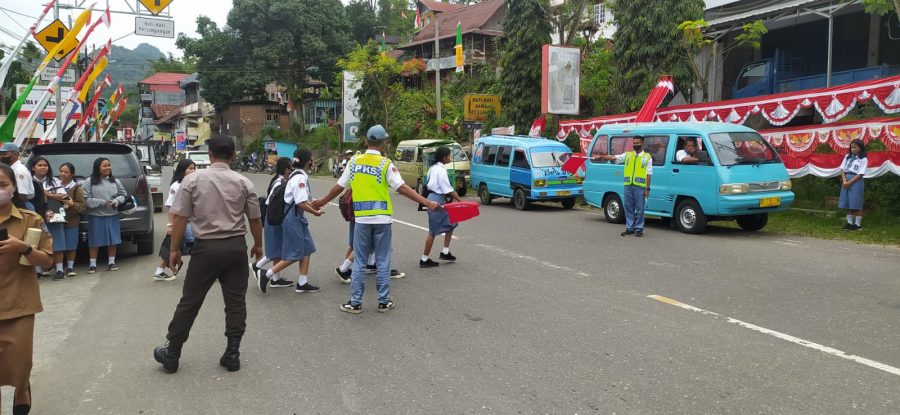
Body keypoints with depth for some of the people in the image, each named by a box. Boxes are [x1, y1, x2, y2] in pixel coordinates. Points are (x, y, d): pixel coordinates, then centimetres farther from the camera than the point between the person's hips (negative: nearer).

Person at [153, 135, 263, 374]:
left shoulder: (193, 180, -5)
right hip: (236, 246, 1)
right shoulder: (243, 182, -1)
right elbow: (255, 219, 3)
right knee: (236, 301, 9)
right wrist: (258, 245, 18)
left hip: (206, 247, -1)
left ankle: (171, 354, 20)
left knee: (190, 302, 8)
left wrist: (175, 249, 3)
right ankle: (232, 354, 12)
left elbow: (180, 218, -6)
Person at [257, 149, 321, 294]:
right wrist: (315, 212, -10)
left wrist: (312, 205, 9)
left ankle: (302, 283, 16)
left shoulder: (296, 175, 11)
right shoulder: (300, 177, -18)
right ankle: (265, 275, 5)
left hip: (297, 216, 10)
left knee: (306, 249, 11)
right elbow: (301, 203, -23)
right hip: (293, 217, -10)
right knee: (295, 254, -3)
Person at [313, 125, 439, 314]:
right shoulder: (385, 164, -8)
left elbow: (339, 187, 9)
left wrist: (322, 201, 25)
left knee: (359, 262, 9)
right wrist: (427, 203, -14)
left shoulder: (354, 162, 3)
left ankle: (355, 303, 14)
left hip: (361, 218, 2)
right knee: (383, 262, 8)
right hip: (382, 219, -2)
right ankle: (384, 302, 14)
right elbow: (402, 188, -15)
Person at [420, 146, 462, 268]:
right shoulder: (441, 170, -16)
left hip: (433, 197, 10)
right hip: (437, 200, -10)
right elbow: (448, 189, -18)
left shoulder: (434, 167, 13)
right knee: (433, 231, -3)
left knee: (450, 224, 17)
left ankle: (445, 252, 19)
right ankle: (424, 260, 3)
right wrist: (460, 200, -12)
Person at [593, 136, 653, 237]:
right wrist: (601, 156, -7)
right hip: (628, 186, 3)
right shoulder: (627, 155, 14)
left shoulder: (647, 157, 5)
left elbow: (648, 175, 1)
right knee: (628, 207, 7)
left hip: (640, 187, -3)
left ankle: (639, 229, 9)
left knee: (639, 208, 1)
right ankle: (630, 228, 15)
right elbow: (613, 158, 6)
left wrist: (647, 189, -5)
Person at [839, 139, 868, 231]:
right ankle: (849, 223, 16)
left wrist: (849, 183, -16)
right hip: (846, 181, 5)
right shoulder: (847, 156, 10)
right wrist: (844, 181, -9)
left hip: (856, 182, -5)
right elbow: (842, 169, 6)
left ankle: (858, 224, 5)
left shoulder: (863, 159, -5)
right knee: (847, 203, 7)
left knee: (856, 204, -2)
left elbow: (860, 174, -11)